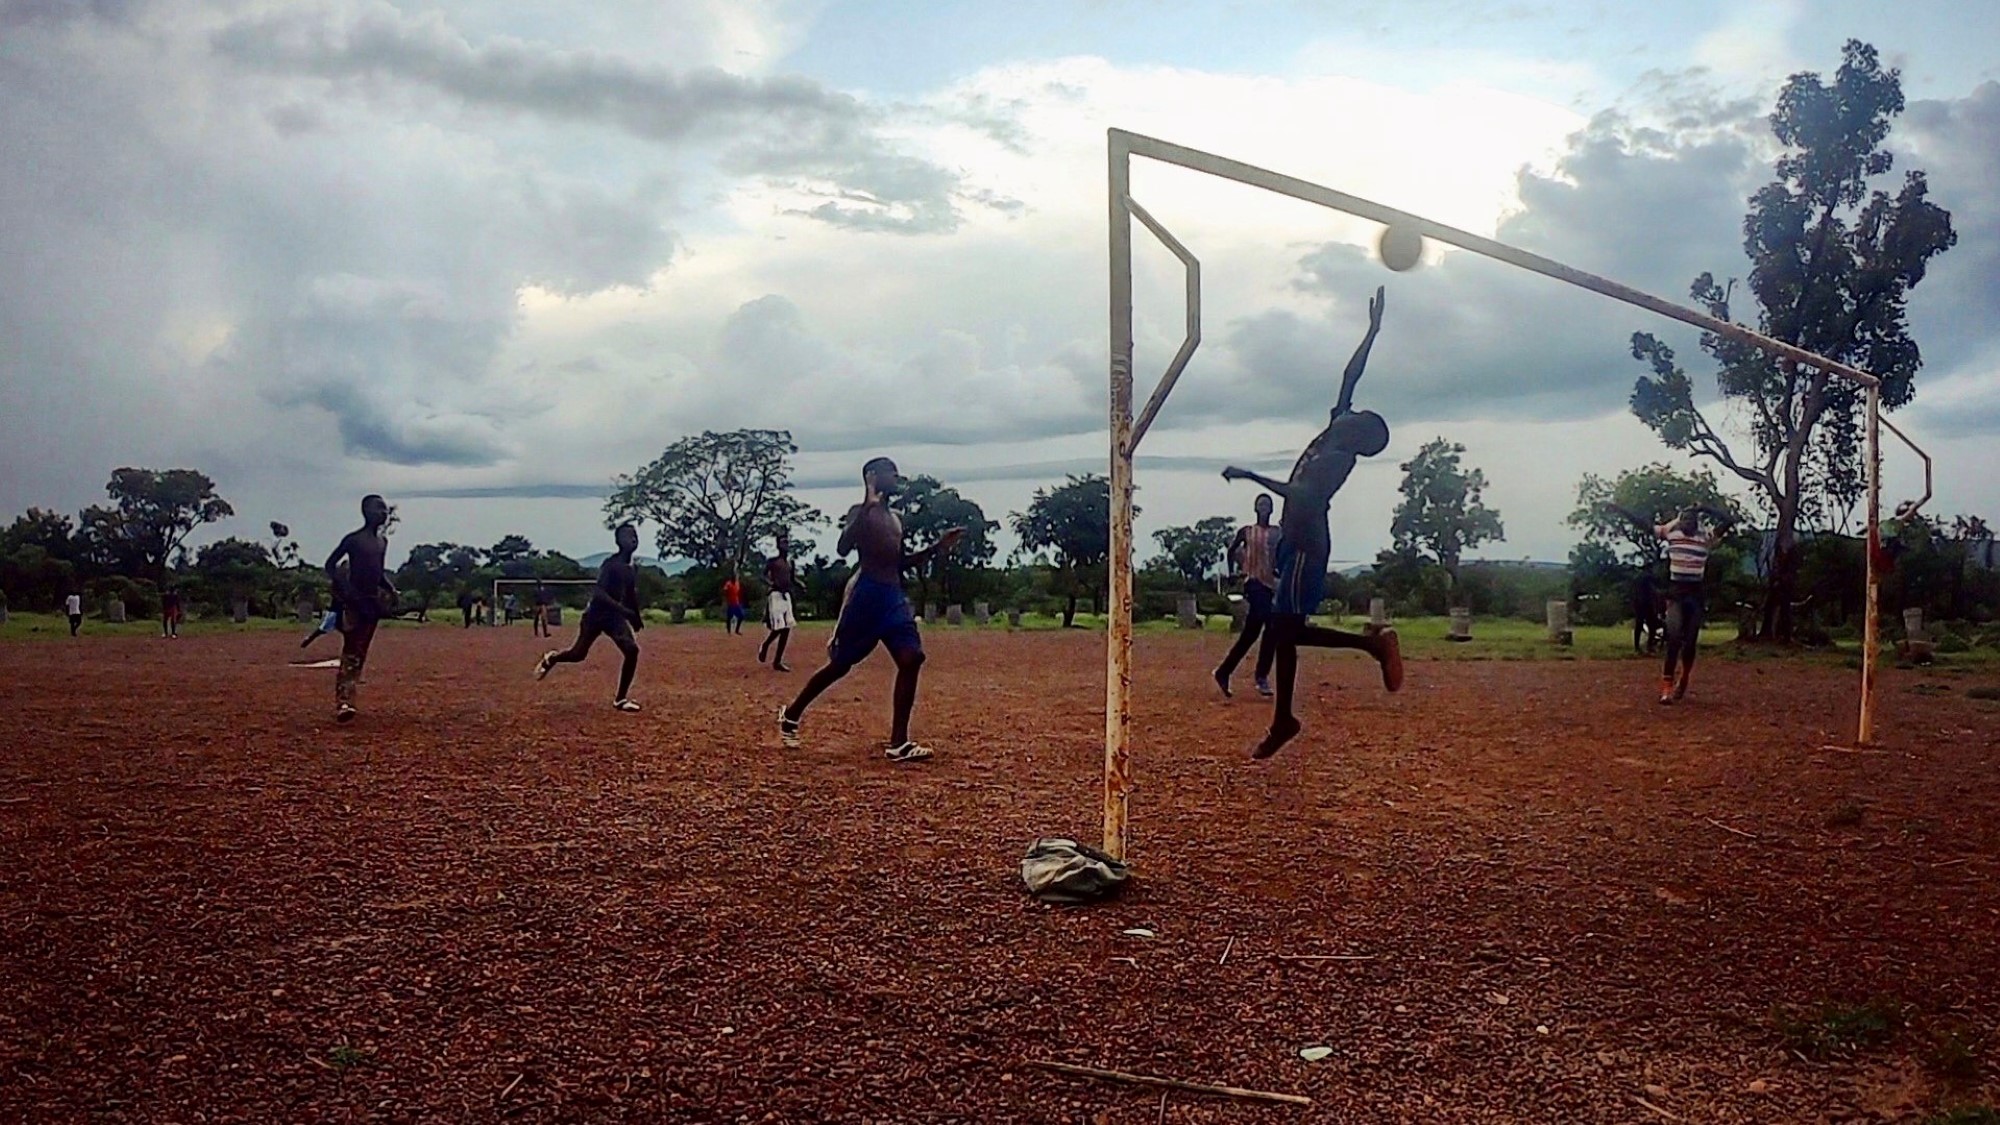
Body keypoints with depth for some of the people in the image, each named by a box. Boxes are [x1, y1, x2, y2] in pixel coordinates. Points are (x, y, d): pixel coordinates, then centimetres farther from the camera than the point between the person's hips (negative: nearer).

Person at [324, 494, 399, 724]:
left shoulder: (383, 541, 14)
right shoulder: (353, 539, -7)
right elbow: (330, 565, -4)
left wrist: (392, 591, 8)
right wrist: (343, 587, -18)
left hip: (372, 601, 7)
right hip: (354, 601, -7)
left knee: (361, 654, 10)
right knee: (350, 653, -14)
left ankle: (348, 700, 17)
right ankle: (342, 703, -18)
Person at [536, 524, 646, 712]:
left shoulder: (633, 569, 5)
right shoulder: (610, 564, -18)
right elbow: (599, 593, -27)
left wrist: (636, 616, 18)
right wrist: (622, 609, -34)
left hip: (616, 616, 5)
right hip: (596, 614, -5)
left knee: (632, 650, -15)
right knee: (578, 654, 6)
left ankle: (620, 699, -7)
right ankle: (551, 658, 42)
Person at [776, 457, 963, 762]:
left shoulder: (895, 519, 20)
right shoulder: (860, 512, -4)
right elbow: (844, 547, -21)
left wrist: (937, 547, 20)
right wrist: (868, 505, -24)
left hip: (894, 596, 7)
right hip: (866, 594, -7)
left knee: (911, 659, -10)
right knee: (840, 664, 3)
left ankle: (898, 743, -8)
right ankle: (791, 715, 25)